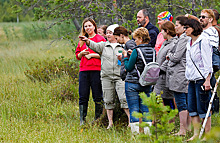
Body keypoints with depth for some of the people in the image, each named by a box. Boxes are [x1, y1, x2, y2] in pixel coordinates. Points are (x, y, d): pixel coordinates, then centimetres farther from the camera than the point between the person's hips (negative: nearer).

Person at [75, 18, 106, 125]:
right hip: (84, 71, 5)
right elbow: (77, 55, 22)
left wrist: (92, 55, -10)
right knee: (83, 96, 1)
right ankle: (82, 120, 4)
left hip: (96, 69, -5)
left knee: (97, 97, -1)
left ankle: (98, 119, 6)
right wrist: (82, 53, 0)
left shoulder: (100, 39, 1)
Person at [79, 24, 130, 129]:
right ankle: (110, 123, 12)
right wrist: (87, 41, -26)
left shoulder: (123, 46, 8)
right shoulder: (104, 45, 12)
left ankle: (131, 120, -7)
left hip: (120, 77, -2)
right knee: (108, 100, 4)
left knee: (124, 99, -11)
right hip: (106, 77, 3)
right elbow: (95, 46, -6)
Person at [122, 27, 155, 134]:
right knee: (145, 109, 10)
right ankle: (147, 132, 7)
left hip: (133, 83, -5)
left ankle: (135, 132, -2)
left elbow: (128, 68, -12)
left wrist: (125, 56, 4)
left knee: (134, 109, 0)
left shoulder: (137, 51, -15)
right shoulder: (153, 51, 3)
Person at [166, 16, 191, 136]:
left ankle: (182, 130, -6)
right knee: (187, 103, 12)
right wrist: (171, 56, 12)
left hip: (179, 75, -10)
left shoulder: (184, 39, -14)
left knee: (181, 103, -7)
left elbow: (176, 57, -17)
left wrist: (169, 55, 1)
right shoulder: (187, 39, 15)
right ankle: (188, 127, 17)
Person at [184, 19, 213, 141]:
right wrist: (189, 78, 19)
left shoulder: (203, 41, -10)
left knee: (203, 108, -6)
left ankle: (207, 134, 0)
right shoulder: (189, 43, 16)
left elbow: (207, 62, -13)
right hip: (192, 80, 9)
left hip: (202, 79, -9)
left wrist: (207, 80, -17)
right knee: (192, 108, 6)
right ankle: (196, 134, 11)